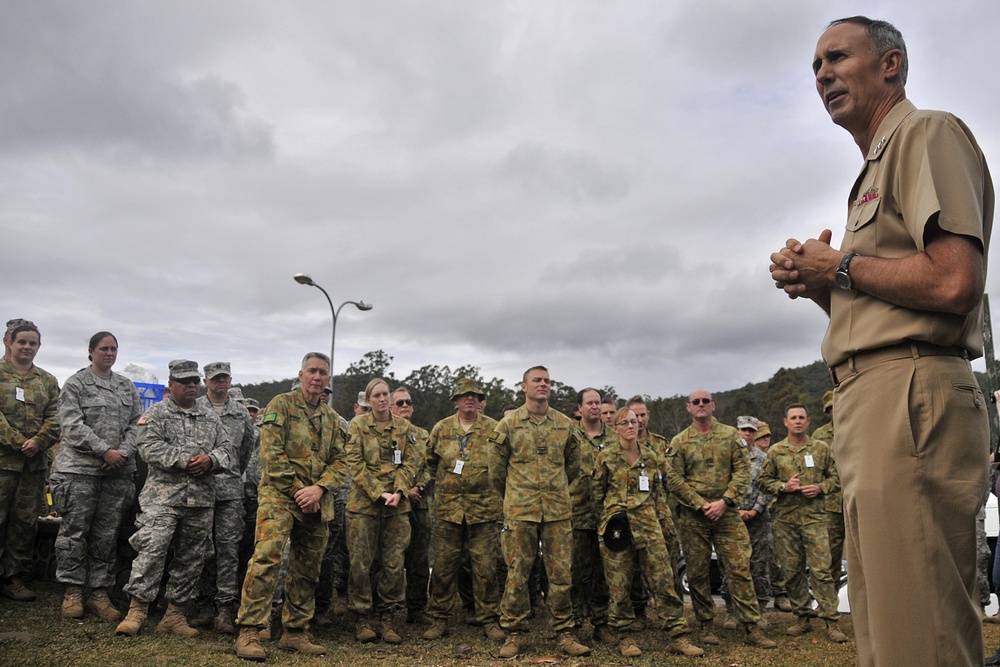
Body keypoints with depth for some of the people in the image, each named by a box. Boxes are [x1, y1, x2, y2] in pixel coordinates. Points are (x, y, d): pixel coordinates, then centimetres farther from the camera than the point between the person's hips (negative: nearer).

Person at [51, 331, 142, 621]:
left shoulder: (127, 387, 14)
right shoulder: (76, 383, 1)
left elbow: (135, 424, 11)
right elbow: (72, 426, -8)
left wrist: (124, 452, -7)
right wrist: (105, 451, -14)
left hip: (119, 471, 4)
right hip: (80, 468, -3)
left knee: (107, 535, 5)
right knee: (75, 530, 1)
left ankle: (100, 593, 12)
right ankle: (73, 591, 12)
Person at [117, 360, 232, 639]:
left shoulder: (210, 418, 17)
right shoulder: (155, 414, 3)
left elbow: (226, 448, 12)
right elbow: (150, 448, -10)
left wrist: (210, 460, -9)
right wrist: (185, 461, -17)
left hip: (201, 500, 5)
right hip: (163, 496, -4)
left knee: (192, 558, 7)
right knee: (152, 550, -13)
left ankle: (175, 614, 17)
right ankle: (137, 610, -2)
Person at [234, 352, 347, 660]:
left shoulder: (332, 418, 15)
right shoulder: (281, 404, -1)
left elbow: (339, 461, 9)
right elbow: (271, 453, -10)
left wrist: (318, 489, -9)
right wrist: (297, 490, -12)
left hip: (316, 503, 6)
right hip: (279, 495, -5)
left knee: (307, 569, 9)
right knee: (267, 557, -18)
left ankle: (295, 632, 20)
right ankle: (249, 632, -11)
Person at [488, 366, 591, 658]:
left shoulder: (565, 424, 7)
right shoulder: (508, 423, 1)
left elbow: (573, 466, 18)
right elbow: (496, 469, 7)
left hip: (559, 510, 2)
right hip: (519, 511, -2)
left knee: (561, 573, 5)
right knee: (517, 573, 3)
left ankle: (564, 633, 17)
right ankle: (513, 634, 15)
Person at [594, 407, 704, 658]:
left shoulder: (652, 456, 9)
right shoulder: (606, 457, -1)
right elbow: (598, 492, 8)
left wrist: (646, 509, 14)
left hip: (648, 524, 3)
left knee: (664, 579, 0)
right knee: (619, 585, 2)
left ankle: (678, 636, 8)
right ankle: (624, 638, 16)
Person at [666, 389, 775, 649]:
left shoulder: (731, 435, 6)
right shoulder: (679, 442, 4)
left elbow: (742, 471, 0)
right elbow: (674, 479, -1)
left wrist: (724, 501, -11)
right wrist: (701, 504, -11)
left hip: (727, 513, 0)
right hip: (693, 517, 0)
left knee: (739, 569, -2)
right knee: (697, 573, 6)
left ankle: (752, 628, 5)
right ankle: (706, 625, 19)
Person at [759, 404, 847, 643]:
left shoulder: (821, 448, 6)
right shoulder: (775, 451, 6)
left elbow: (836, 477, 11)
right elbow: (764, 480, 9)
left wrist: (820, 487, -7)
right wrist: (783, 487, -8)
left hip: (814, 516, -1)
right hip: (785, 518, 2)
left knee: (821, 569, -6)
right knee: (792, 571, 7)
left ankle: (831, 620, 2)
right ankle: (802, 618, 19)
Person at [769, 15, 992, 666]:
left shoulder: (927, 133, -2)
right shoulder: (877, 169, 28)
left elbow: (955, 283, -18)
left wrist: (840, 266, -5)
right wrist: (816, 284, 9)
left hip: (909, 394, -10)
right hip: (871, 405, 11)